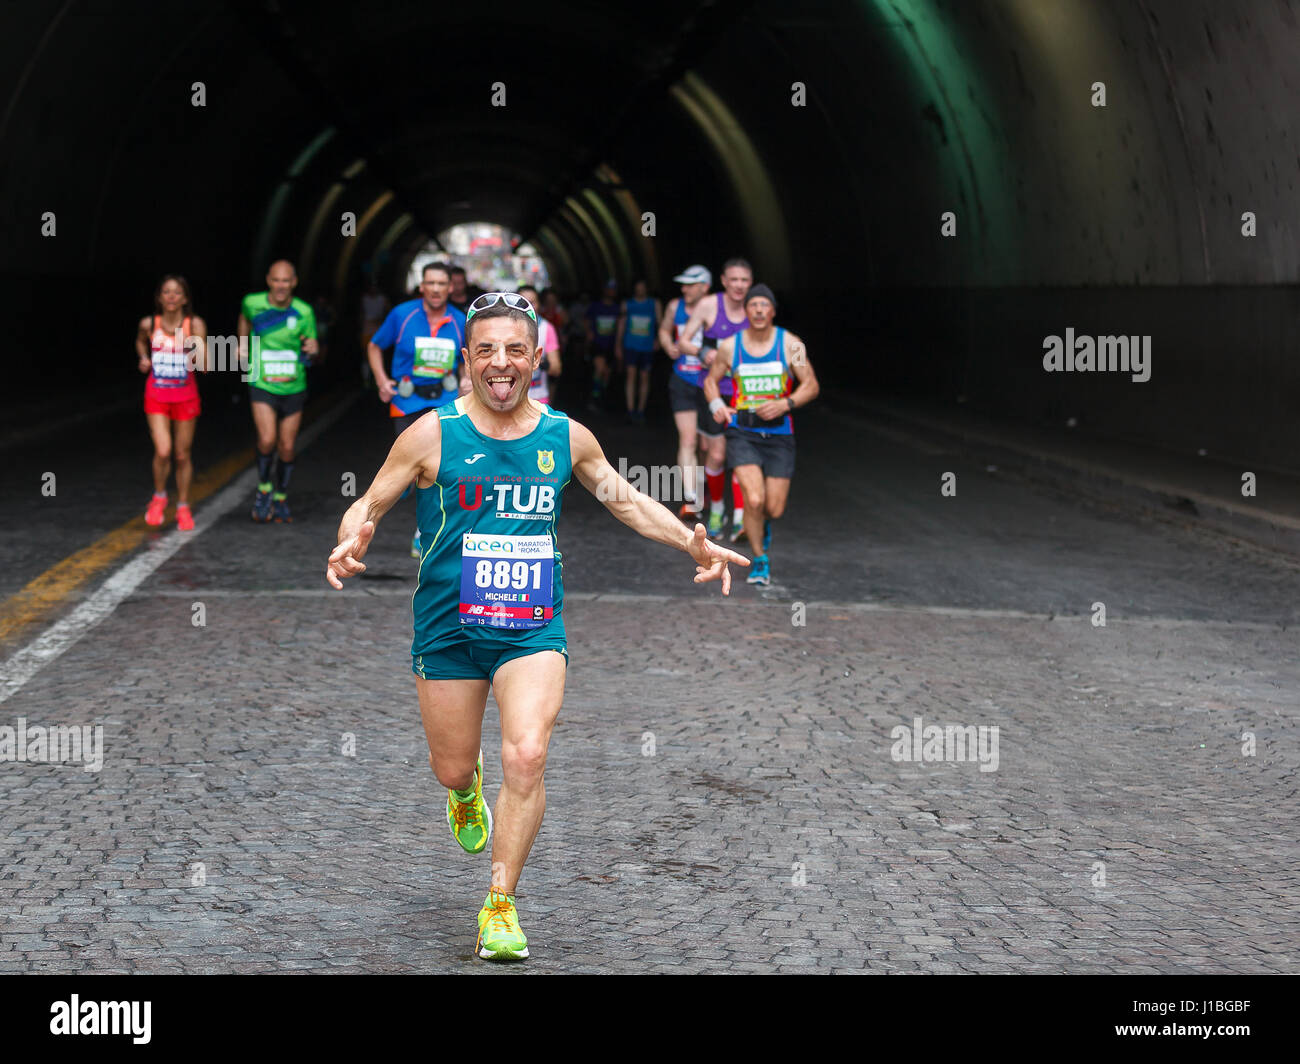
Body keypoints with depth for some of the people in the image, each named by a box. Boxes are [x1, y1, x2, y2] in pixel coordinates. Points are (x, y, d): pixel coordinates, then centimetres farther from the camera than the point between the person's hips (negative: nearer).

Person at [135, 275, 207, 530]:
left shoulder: (194, 324, -8)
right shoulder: (149, 324, -3)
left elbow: (203, 367, -12)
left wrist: (198, 345, -31)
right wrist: (143, 358, 2)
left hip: (185, 397, 0)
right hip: (156, 396, 0)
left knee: (182, 455, 8)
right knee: (162, 451, -15)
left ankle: (183, 507, 26)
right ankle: (159, 497, 12)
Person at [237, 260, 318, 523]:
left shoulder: (304, 312, -6)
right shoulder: (253, 303, -6)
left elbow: (312, 347, 3)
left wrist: (312, 349, -20)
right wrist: (242, 345, 23)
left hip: (293, 389, 1)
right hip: (262, 387, -1)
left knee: (287, 447, 6)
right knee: (267, 440, -19)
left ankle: (281, 498, 27)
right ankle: (264, 488, 5)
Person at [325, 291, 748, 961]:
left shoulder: (567, 438, 2)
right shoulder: (432, 435, -6)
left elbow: (628, 501, 17)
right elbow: (368, 505, 1)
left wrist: (693, 544, 4)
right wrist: (351, 543, -22)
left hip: (533, 627, 1)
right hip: (448, 626, 0)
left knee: (526, 758, -18)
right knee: (452, 769, 10)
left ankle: (501, 907, -3)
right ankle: (466, 791, 52)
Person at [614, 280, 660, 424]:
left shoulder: (654, 304, 5)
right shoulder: (627, 304, 8)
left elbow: (661, 323, 2)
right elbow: (621, 325, 11)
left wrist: (658, 340, -14)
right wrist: (618, 346, 9)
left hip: (647, 347, 1)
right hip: (630, 346, 0)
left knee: (644, 377, 4)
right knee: (631, 374, -14)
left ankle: (640, 411, 17)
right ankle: (630, 411, -18)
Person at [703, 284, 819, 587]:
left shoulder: (790, 345, -2)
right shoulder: (730, 346, 0)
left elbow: (811, 386, 1)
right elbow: (711, 380, 16)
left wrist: (785, 404, -17)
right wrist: (716, 405, -4)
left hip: (779, 435, 1)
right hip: (742, 433, -1)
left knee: (774, 509, 0)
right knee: (754, 500, -18)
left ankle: (763, 527, 40)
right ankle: (759, 561, 5)